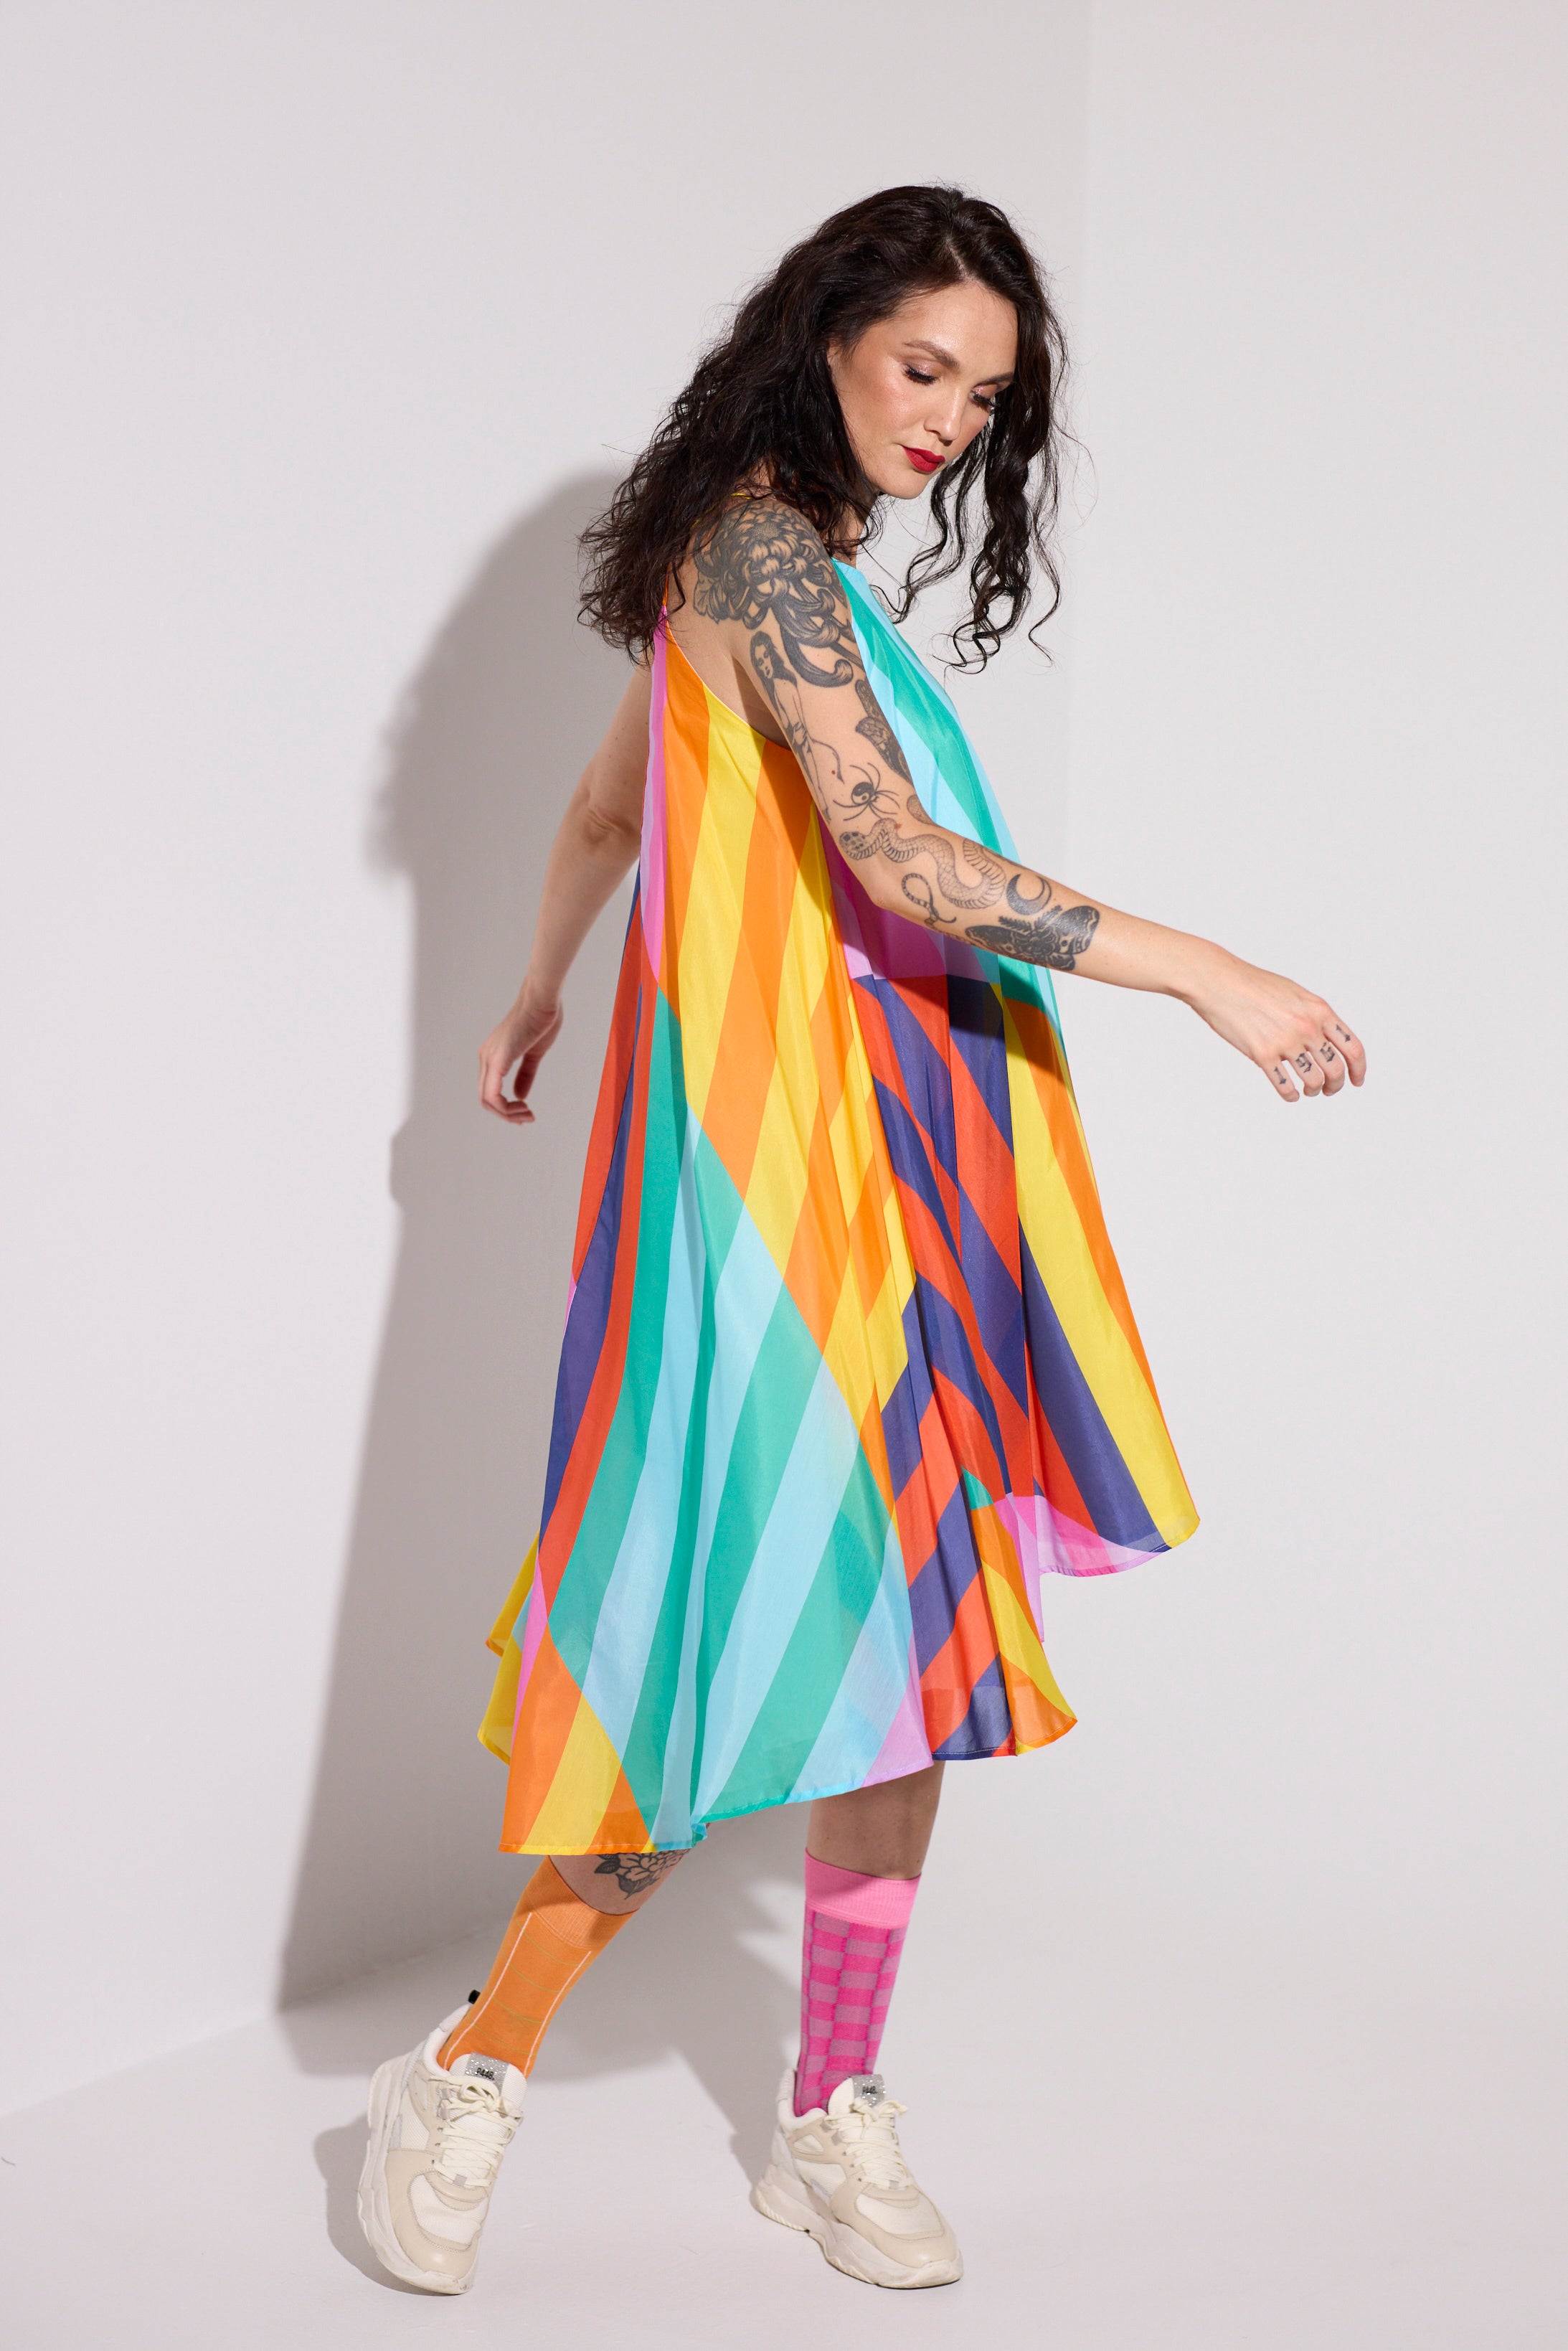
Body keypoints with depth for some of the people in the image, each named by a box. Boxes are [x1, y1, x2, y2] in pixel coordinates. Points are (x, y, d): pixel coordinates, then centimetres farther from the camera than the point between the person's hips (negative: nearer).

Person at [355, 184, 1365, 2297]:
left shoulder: (794, 567, 18)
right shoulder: (757, 546, -12)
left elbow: (603, 806, 30)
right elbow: (899, 863, -24)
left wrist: (537, 1001, 44)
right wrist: (1210, 976, -24)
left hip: (890, 1163, 9)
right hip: (785, 1158, -9)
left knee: (907, 1639, 7)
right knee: (767, 1633, -7)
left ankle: (834, 2119, 17)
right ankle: (467, 2081, 8)